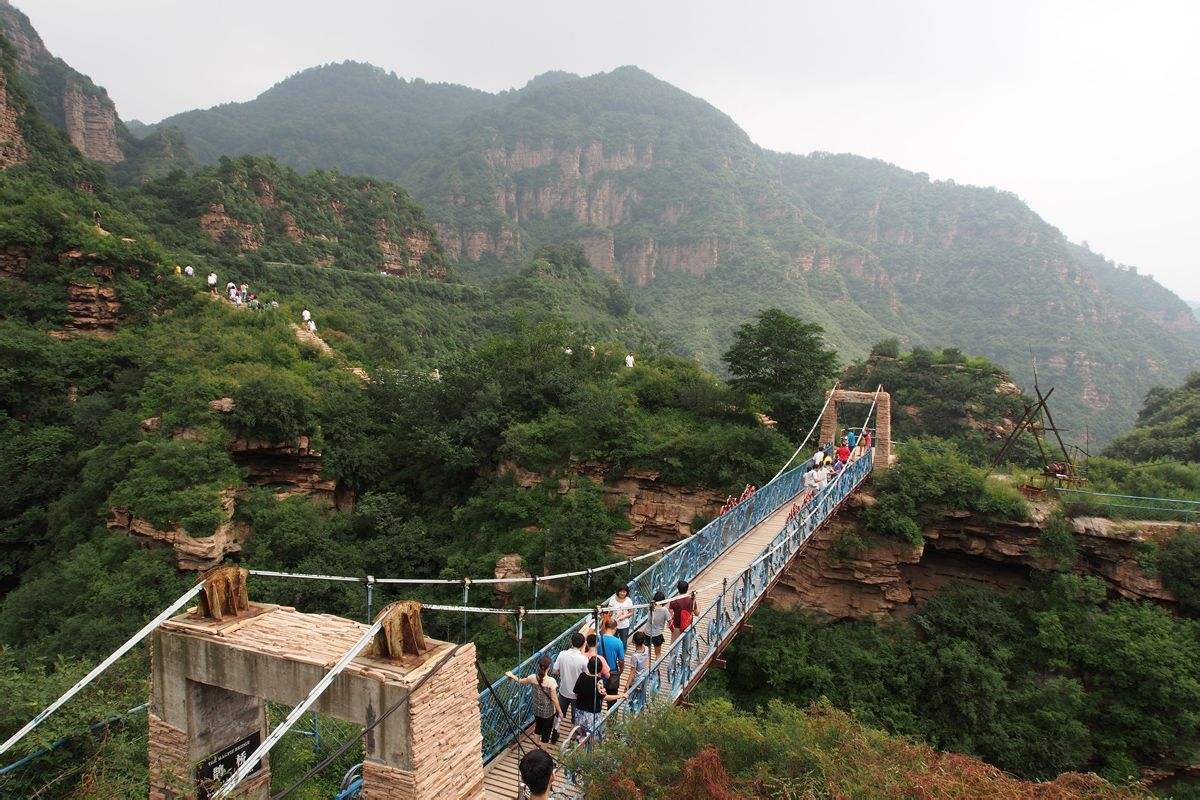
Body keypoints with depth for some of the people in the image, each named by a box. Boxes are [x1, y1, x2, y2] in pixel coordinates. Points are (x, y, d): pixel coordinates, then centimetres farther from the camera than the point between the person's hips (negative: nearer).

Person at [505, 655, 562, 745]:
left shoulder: (533, 678, -15)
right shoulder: (551, 681, -28)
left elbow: (521, 681, 5)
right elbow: (554, 699, -20)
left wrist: (512, 676, 23)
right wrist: (560, 711, -5)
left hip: (537, 710, 5)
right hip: (548, 712, -4)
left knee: (538, 728, 28)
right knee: (547, 732, 16)